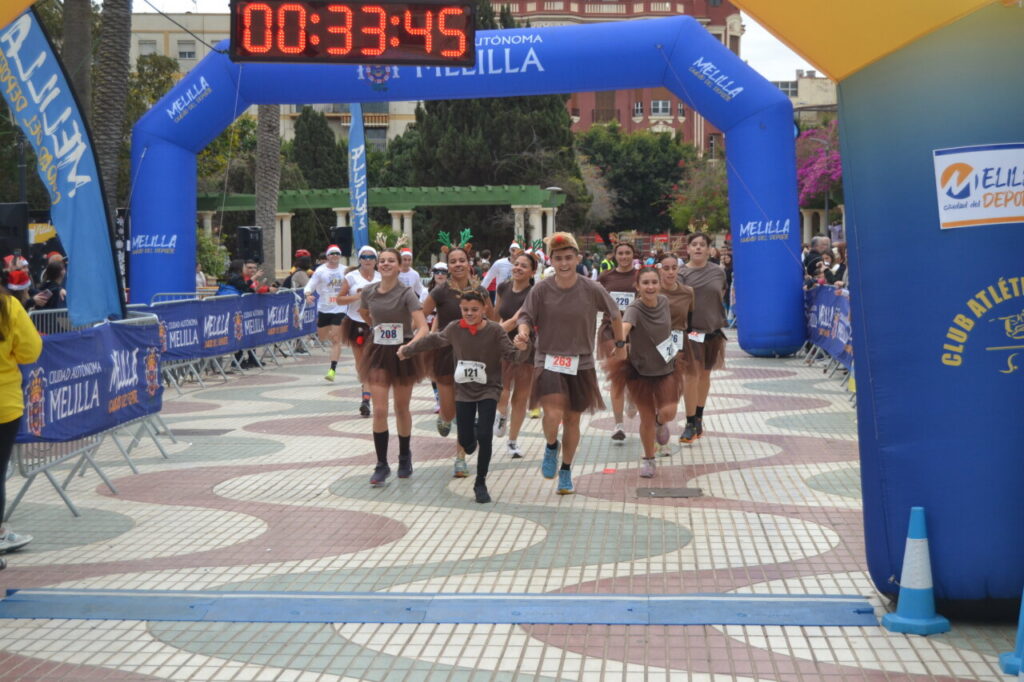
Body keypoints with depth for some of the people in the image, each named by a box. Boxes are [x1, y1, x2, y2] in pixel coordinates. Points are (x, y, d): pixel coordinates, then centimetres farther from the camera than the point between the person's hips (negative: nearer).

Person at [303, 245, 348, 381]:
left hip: (339, 309, -1)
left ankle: (332, 370, -9)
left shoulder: (345, 270, 1)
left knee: (336, 340, -9)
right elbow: (310, 286, -7)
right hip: (323, 308, 1)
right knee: (322, 337, 13)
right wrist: (308, 295, -26)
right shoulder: (320, 271, -3)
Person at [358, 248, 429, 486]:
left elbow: (423, 327, -24)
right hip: (378, 352, 2)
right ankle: (382, 464, -1)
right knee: (379, 410, -7)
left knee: (402, 409, 12)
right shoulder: (368, 292, -3)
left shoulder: (406, 294, -14)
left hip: (402, 353, -2)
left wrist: (410, 345, -40)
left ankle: (405, 458, 31)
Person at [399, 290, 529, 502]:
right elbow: (433, 341, 11)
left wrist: (521, 349, -40)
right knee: (465, 441, 2)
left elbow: (511, 355, -16)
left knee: (484, 435, -16)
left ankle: (481, 483, 1)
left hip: (488, 390, -3)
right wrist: (407, 350, 23)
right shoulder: (455, 329, -4)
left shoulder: (495, 331, -13)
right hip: (464, 391, 3)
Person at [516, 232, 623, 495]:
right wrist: (523, 332, -25)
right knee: (553, 414, -21)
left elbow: (614, 315, 8)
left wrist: (620, 343, 15)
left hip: (580, 363, 2)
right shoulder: (541, 289, -8)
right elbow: (526, 316, -3)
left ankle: (566, 470, 31)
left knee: (572, 419, 11)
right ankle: (551, 447, 13)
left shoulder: (592, 289, -7)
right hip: (548, 359, -1)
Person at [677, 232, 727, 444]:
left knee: (705, 374, 13)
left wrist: (720, 321, 14)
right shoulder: (682, 273, -3)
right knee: (691, 374, -9)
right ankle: (690, 424, -5)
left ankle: (699, 418, 27)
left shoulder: (718, 272, 4)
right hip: (691, 329, -3)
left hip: (713, 329, 3)